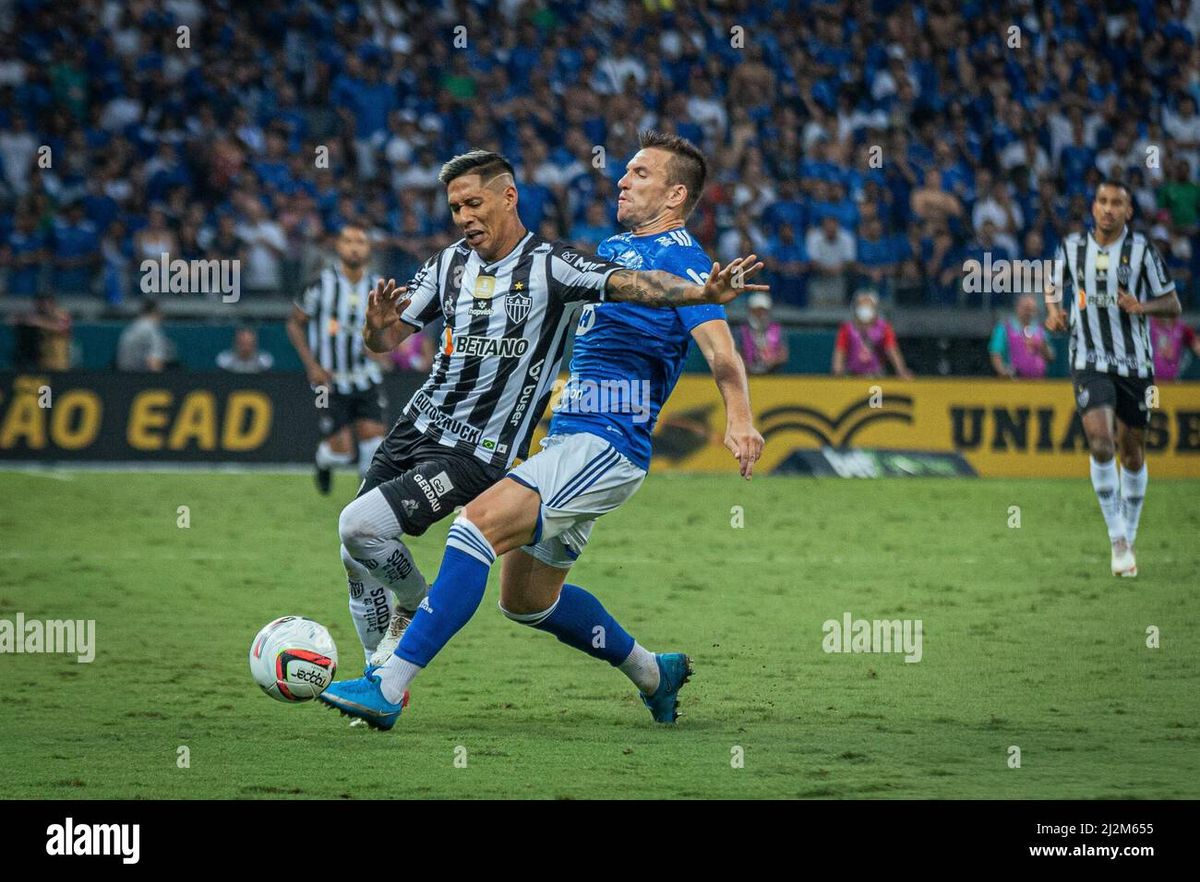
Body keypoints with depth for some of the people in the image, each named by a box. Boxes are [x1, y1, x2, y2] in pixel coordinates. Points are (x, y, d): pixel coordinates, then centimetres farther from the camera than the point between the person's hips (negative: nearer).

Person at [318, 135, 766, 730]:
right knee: (527, 599, 15)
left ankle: (389, 688, -29)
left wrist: (739, 419, -40)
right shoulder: (613, 249, 19)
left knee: (480, 522, -24)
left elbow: (721, 351, -20)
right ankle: (653, 674, 32)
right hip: (569, 437, 10)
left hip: (607, 444, -10)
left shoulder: (680, 259, -8)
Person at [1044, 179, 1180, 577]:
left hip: (1135, 364, 0)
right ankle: (1118, 542, -13)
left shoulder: (1142, 250, -3)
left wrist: (1141, 307, -20)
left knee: (1132, 452, 7)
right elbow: (1053, 294, 18)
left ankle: (1128, 537, 25)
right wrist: (1054, 314, -5)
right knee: (1100, 441, -19)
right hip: (1089, 362, 0)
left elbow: (1172, 304, 0)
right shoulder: (1072, 248, 3)